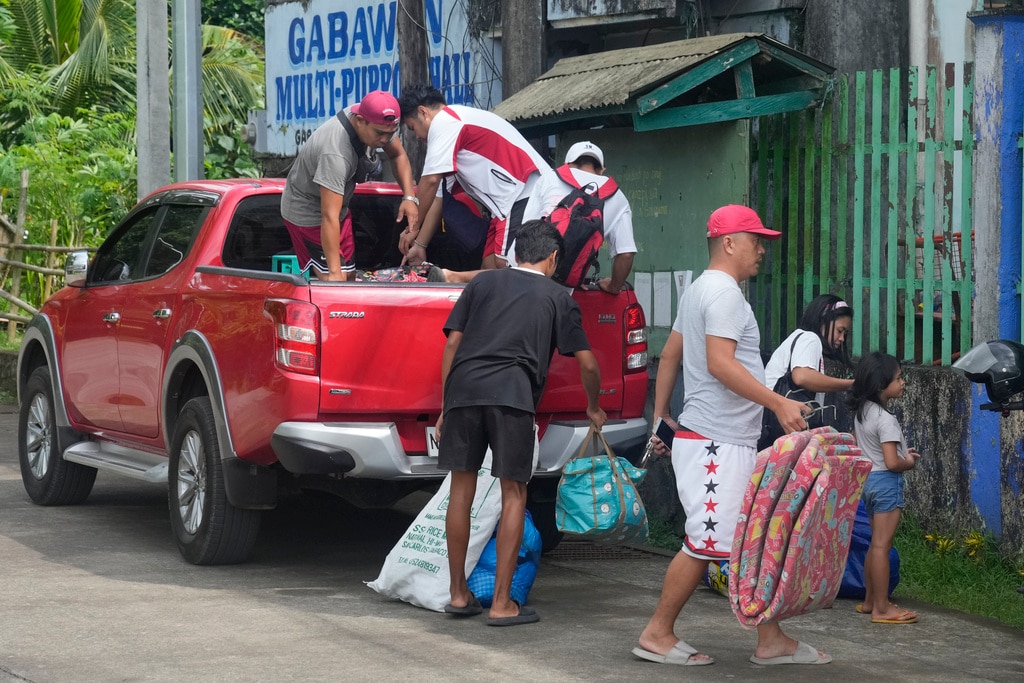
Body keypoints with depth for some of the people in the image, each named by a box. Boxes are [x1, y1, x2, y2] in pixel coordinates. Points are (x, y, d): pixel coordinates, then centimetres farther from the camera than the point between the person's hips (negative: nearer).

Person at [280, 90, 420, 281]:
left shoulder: (377, 123, -15)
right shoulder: (336, 154, -40)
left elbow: (398, 155, 3)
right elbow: (329, 217, -42)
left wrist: (409, 197, -14)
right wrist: (334, 272, -45)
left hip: (339, 206, 9)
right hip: (306, 212, -9)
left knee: (349, 276, 9)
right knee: (336, 284, -18)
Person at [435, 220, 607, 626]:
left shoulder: (484, 282, 23)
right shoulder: (557, 297, 18)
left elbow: (452, 344, 17)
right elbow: (587, 364, 18)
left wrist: (445, 406, 20)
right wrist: (594, 408, 36)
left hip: (463, 389, 3)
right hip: (512, 394, -3)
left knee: (461, 491, 12)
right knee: (513, 494, 6)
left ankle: (459, 594, 20)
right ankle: (502, 604, 4)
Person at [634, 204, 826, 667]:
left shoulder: (699, 290, 19)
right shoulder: (724, 292, -14)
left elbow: (670, 354, 23)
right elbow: (720, 364, -24)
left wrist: (661, 414, 27)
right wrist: (778, 403, -26)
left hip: (732, 445, 11)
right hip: (715, 445, -11)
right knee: (704, 543, -6)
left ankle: (770, 640, 12)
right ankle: (658, 635, 3)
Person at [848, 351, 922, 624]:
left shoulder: (861, 411, 7)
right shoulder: (885, 419, -19)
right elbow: (892, 463, -24)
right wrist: (909, 462, -2)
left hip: (867, 479, 9)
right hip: (886, 482, -9)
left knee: (876, 544, 17)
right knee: (882, 545, -7)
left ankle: (870, 600, 24)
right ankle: (881, 608, -5)